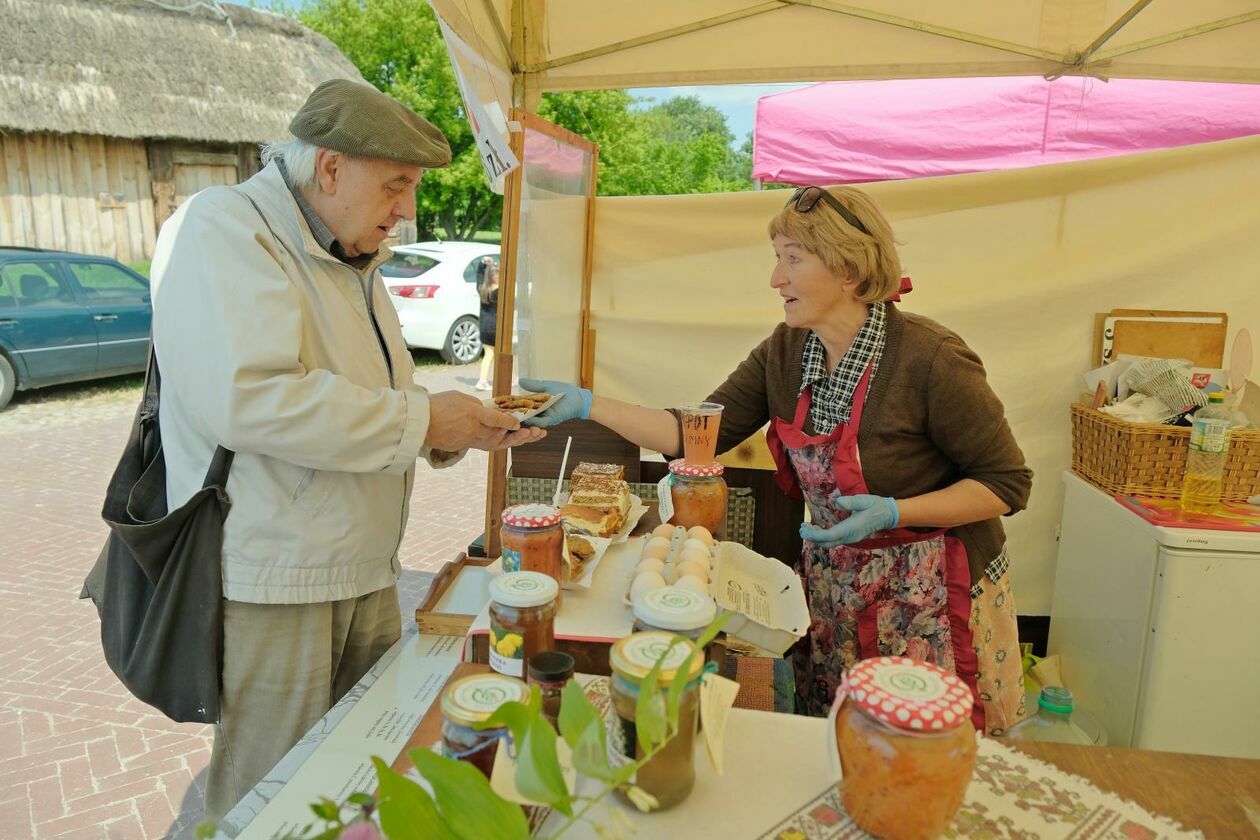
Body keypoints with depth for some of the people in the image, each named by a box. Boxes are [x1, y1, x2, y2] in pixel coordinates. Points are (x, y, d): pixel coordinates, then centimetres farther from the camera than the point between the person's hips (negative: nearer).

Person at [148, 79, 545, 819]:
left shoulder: (353, 262, 16)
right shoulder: (222, 229, -13)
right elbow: (246, 397, -29)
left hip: (367, 575, 8)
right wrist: (420, 420, -21)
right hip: (270, 585, -8)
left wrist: (460, 429, 3)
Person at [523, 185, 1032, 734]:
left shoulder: (929, 359, -22)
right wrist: (587, 405, -11)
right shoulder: (788, 350, -5)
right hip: (832, 583, 5)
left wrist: (892, 513, -27)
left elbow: (1007, 483, -14)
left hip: (934, 597, -5)